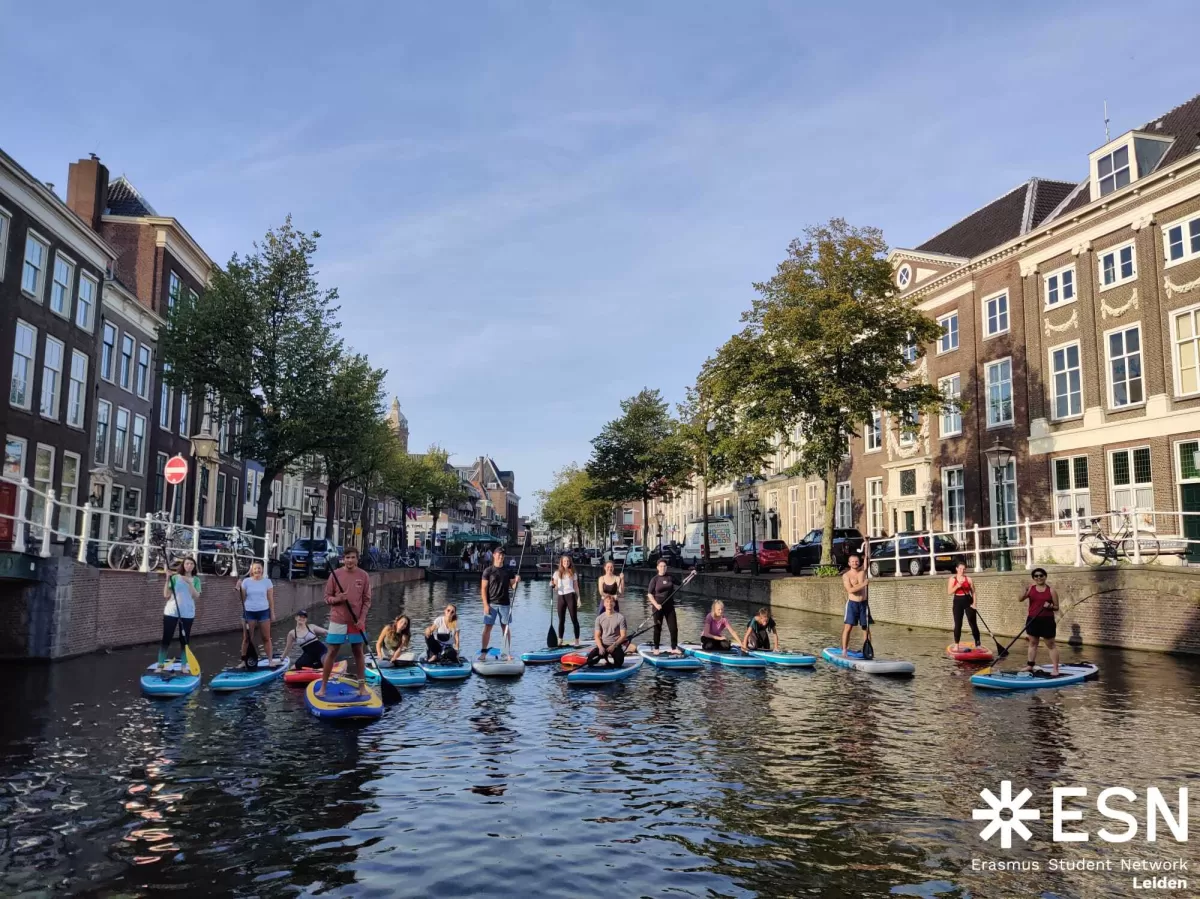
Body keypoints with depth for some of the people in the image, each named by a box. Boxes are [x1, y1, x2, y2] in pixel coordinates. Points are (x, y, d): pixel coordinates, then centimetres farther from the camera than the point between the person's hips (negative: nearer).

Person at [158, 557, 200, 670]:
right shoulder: (175, 577, 0)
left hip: (187, 613, 1)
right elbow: (166, 595, -4)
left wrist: (189, 583, -17)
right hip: (171, 612, -1)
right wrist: (167, 579, -12)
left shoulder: (196, 579, 4)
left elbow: (196, 596, -9)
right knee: (166, 639, 0)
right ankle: (160, 665, 7)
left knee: (184, 641, 5)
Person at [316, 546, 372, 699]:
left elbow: (367, 600, 0)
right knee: (332, 653, 4)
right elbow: (327, 598, 0)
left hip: (356, 621, 1)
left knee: (359, 653, 9)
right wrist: (337, 599, -21)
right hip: (338, 620, -1)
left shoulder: (364, 576, -2)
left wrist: (362, 619, -9)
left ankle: (362, 686, 16)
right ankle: (322, 686, 13)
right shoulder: (335, 574, -4)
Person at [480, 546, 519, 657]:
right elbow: (483, 588, -3)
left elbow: (512, 587, 9)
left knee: (505, 627, 6)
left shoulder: (508, 571, 7)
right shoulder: (488, 571, -2)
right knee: (487, 627, -2)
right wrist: (486, 604, -10)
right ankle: (483, 652, 4)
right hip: (491, 604, -3)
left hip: (505, 604, 3)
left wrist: (516, 581, -13)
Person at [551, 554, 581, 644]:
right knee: (561, 620, 5)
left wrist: (578, 598, 1)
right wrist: (552, 585, -14)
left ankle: (577, 640, 0)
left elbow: (576, 587, 8)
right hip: (561, 597, 1)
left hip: (571, 596, -1)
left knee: (574, 619, -3)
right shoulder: (557, 573, 7)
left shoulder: (573, 573, 7)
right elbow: (555, 589, 8)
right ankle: (560, 640, 12)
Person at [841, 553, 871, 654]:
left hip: (863, 603, 4)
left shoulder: (863, 571, 7)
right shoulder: (846, 576, -4)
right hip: (852, 603, -3)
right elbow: (850, 590, -17)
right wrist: (863, 584, -23)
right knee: (848, 627, -7)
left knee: (866, 627, 4)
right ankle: (844, 650, -6)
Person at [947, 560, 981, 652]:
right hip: (958, 602, 0)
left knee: (973, 623, 3)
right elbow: (949, 592, -5)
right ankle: (956, 645, 6)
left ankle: (978, 643, 14)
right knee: (958, 624, 1)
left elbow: (973, 592, 4)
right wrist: (957, 586, -20)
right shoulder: (952, 579, 0)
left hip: (968, 601, 0)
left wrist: (974, 603, -8)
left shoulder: (968, 579, 1)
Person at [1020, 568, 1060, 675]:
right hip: (1033, 620, 3)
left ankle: (1055, 668, 3)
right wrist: (1025, 591, -26)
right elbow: (1021, 599, -8)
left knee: (1051, 644, 1)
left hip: (1047, 621, -3)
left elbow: (1056, 607, 2)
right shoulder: (1031, 588, 3)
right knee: (1032, 643, 12)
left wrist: (1050, 606, -19)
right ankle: (1030, 665, 20)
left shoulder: (1051, 590, -2)